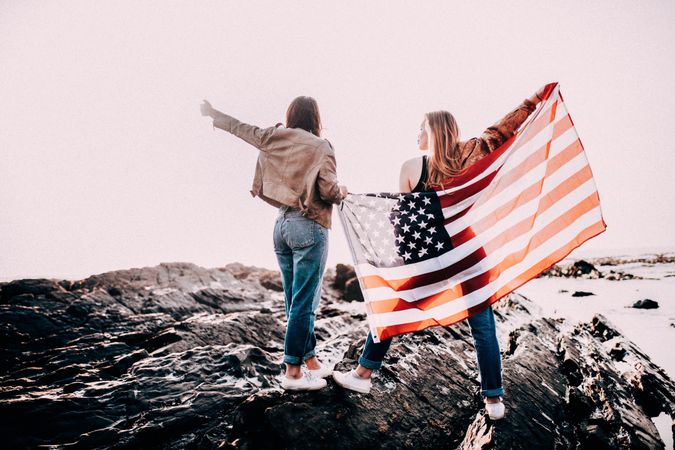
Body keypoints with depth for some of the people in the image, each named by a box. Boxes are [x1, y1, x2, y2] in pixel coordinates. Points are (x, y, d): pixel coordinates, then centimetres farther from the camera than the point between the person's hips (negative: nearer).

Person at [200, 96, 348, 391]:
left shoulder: (274, 138, 8)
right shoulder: (320, 147, -8)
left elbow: (242, 128, 20)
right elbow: (328, 190, -16)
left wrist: (213, 114, 37)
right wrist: (341, 193, 7)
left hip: (282, 223, 7)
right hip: (309, 227, -7)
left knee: (295, 302, 13)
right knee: (304, 302, -1)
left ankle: (311, 362, 23)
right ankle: (292, 372, 6)